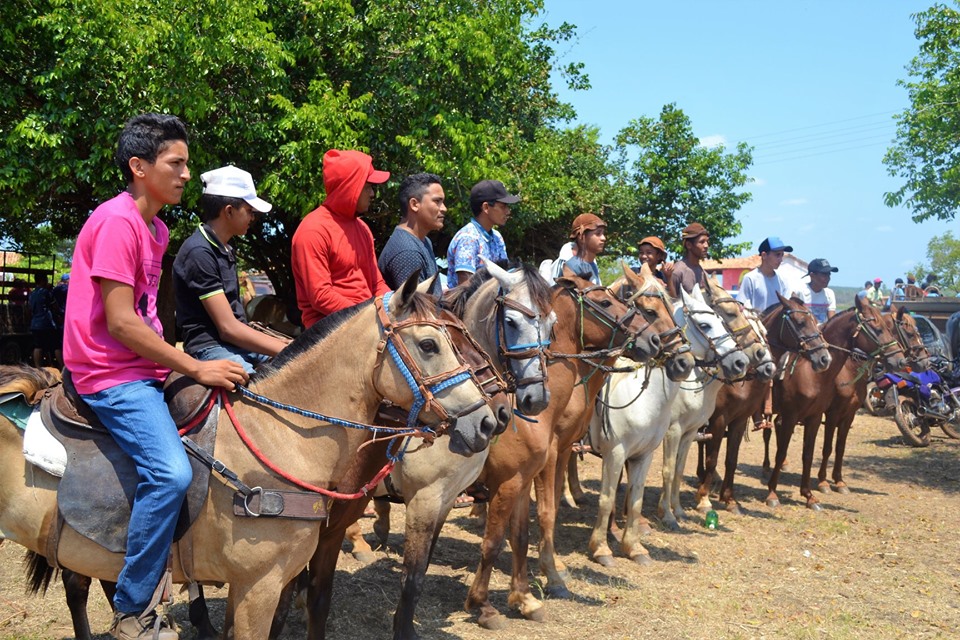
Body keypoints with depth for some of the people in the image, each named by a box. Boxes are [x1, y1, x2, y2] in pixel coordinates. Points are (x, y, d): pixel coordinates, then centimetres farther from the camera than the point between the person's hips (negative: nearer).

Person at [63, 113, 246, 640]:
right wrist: (196, 368, -17)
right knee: (171, 473, -26)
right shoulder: (116, 221, -15)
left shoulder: (155, 228, 14)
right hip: (111, 374, -10)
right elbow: (121, 323, -20)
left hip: (144, 370, 10)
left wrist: (184, 361, 9)